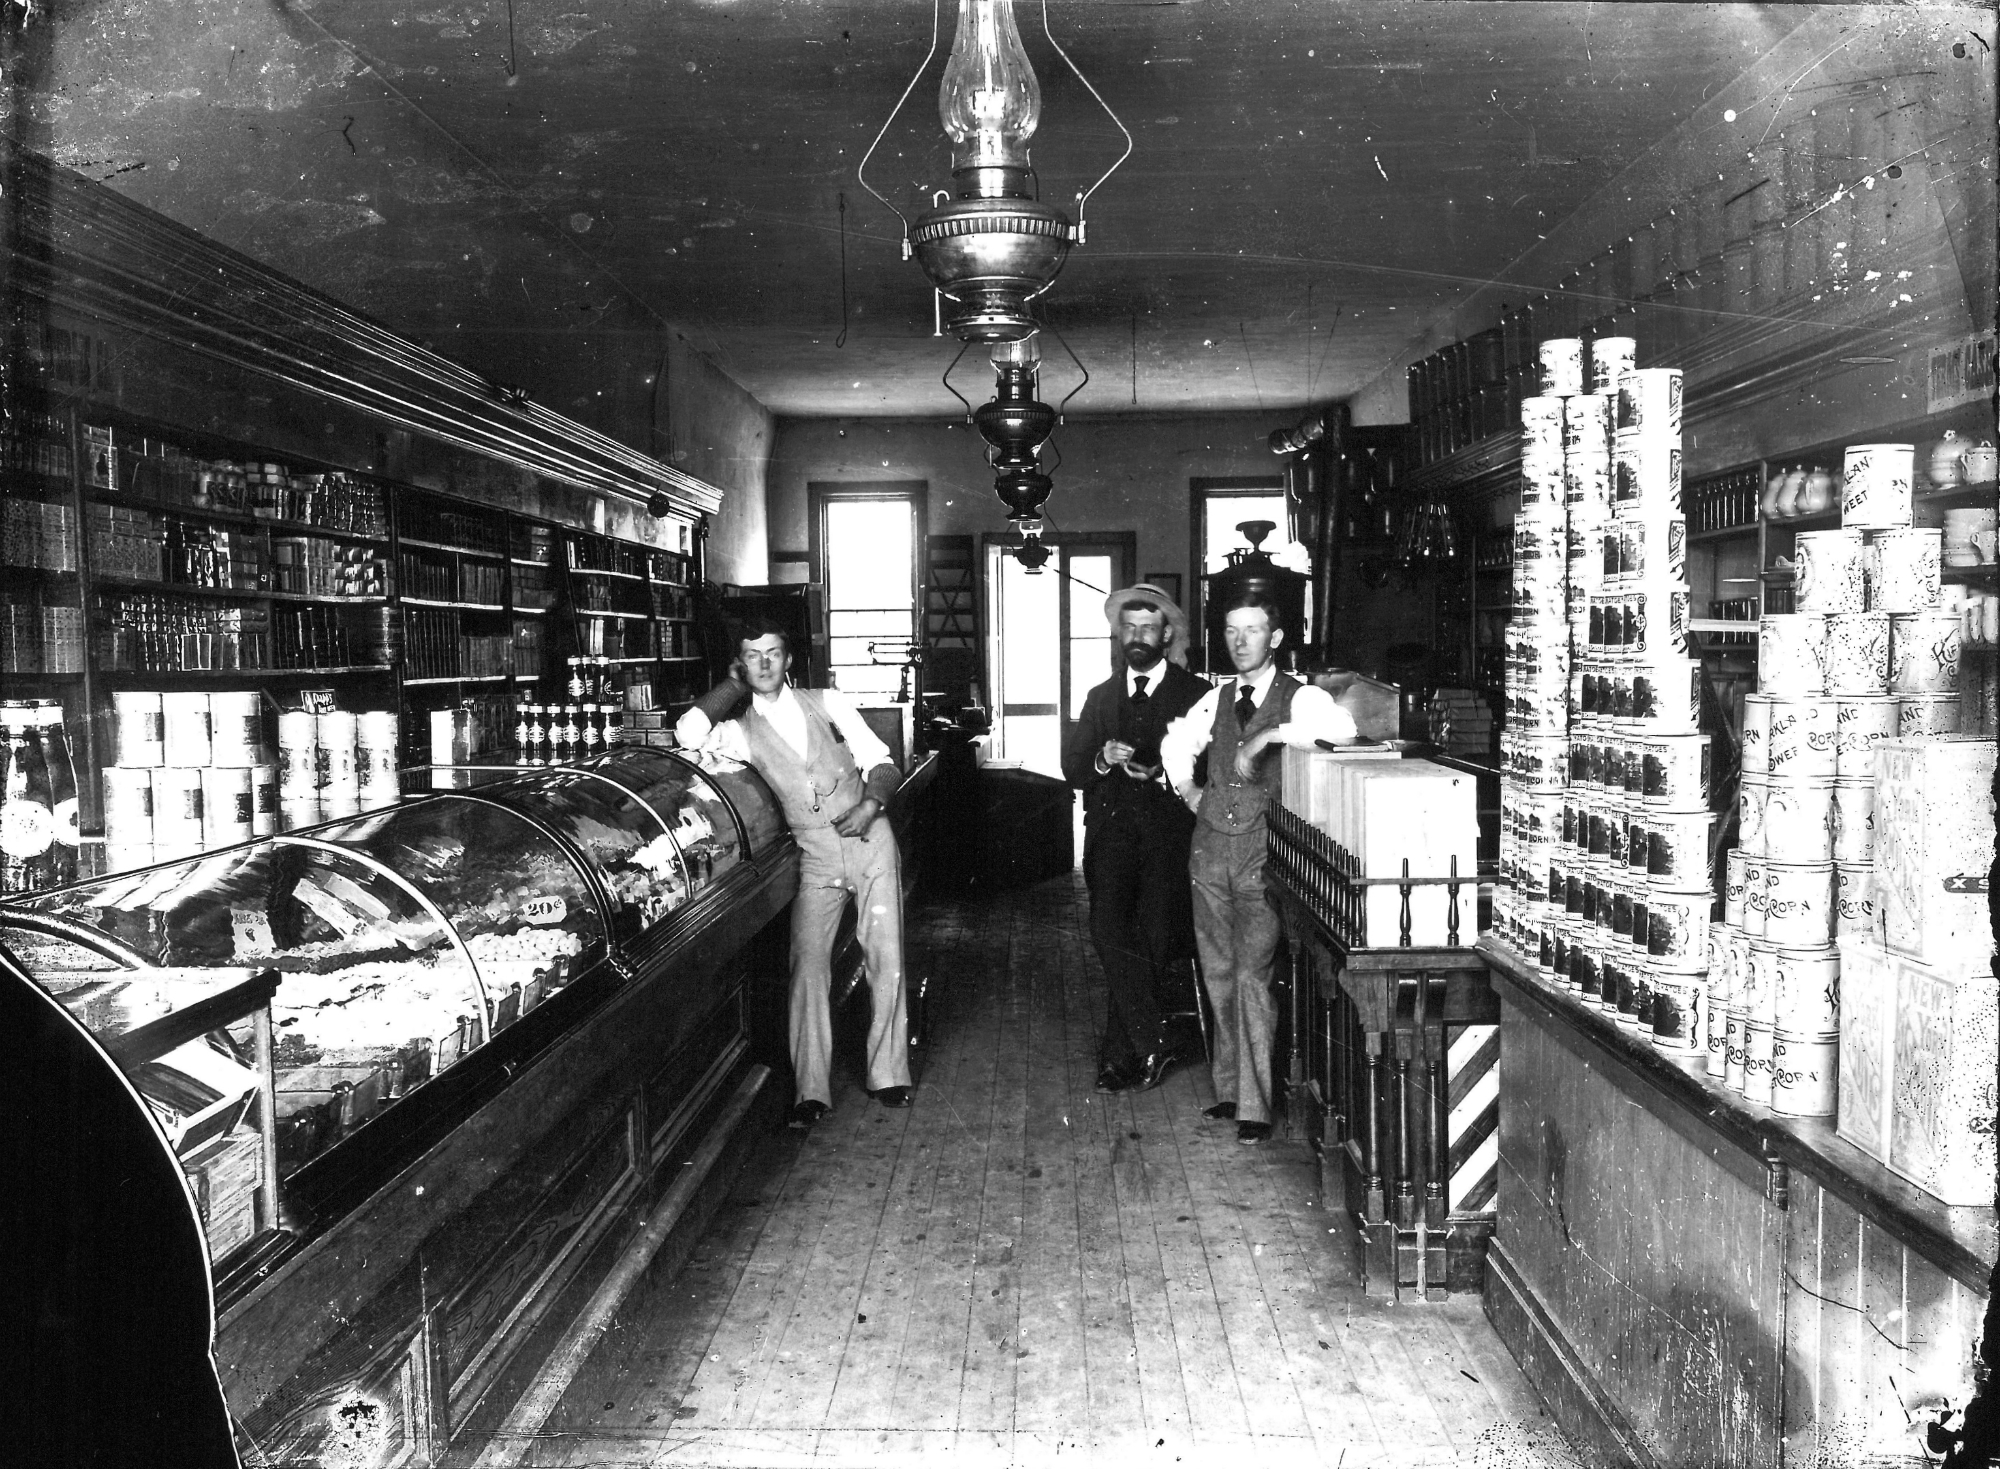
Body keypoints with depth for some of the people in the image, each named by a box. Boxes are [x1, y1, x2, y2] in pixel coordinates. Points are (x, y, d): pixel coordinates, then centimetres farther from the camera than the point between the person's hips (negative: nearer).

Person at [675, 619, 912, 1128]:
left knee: (886, 961, -2)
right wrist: (733, 684, 1)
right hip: (815, 853, 0)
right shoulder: (742, 732, 6)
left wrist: (871, 803, -15)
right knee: (808, 964, -11)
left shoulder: (826, 702, 8)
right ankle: (811, 1091, -6)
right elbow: (688, 733, -13)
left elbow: (880, 763, 7)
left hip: (870, 838, 0)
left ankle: (888, 1076, 11)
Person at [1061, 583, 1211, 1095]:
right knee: (1109, 930, -15)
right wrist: (1103, 759, -6)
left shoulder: (1196, 694, 5)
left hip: (1168, 832, -3)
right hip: (1111, 831, 3)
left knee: (1153, 937, -8)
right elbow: (1071, 769, 14)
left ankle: (1119, 1051, 8)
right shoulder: (1101, 697, 19)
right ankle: (1150, 1045, -7)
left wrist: (1161, 775, -16)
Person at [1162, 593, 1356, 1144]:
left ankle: (1255, 1106, -5)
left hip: (1262, 855, -5)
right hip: (1211, 848, 6)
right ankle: (1229, 1086, 24)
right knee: (1218, 973, 11)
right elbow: (1175, 742, 29)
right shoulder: (1216, 698, 11)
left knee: (1253, 975, -11)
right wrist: (1187, 789, 17)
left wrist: (1269, 735, -25)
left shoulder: (1299, 698, -5)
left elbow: (1343, 729, -27)